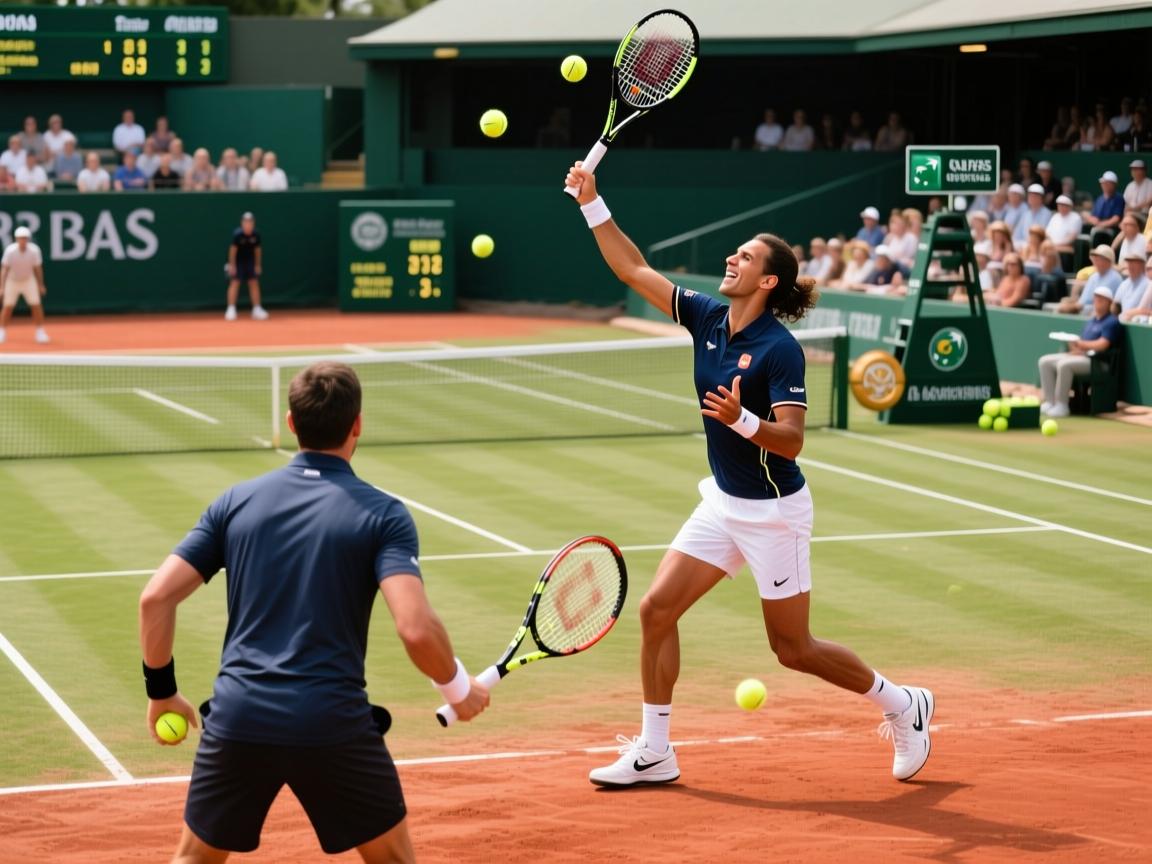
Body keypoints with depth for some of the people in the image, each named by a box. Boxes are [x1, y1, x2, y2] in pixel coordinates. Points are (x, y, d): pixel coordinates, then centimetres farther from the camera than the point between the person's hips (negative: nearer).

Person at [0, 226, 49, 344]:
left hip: (28, 280, 1)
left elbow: (37, 268, -7)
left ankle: (40, 332, 6)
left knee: (36, 305, -7)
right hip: (12, 281, -1)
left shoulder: (34, 250, -21)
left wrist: (41, 284, 1)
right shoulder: (10, 251, -25)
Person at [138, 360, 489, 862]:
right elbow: (416, 628, -16)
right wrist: (459, 689, 3)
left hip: (238, 721, 3)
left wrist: (162, 691, 16)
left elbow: (155, 598, 3)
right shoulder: (382, 515, -3)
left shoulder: (236, 502, 7)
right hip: (334, 727, -3)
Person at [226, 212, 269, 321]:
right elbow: (233, 249, -17)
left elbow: (257, 249, -2)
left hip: (250, 262, 4)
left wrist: (258, 264, 2)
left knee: (254, 283, 1)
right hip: (237, 262, -4)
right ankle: (231, 310, -8)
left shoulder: (256, 235, -13)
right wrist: (232, 265, -16)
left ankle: (257, 310, 6)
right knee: (234, 283, -11)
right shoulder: (237, 234, -24)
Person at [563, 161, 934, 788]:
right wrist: (591, 201, -5)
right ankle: (653, 753, 11)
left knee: (793, 649, 1)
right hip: (722, 502, 7)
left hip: (774, 512, -7)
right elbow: (633, 270, 2)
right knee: (656, 609, 0)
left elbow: (792, 441, -24)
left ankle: (903, 706, 23)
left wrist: (742, 419, -41)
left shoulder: (780, 349, -20)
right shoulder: (707, 319, -1)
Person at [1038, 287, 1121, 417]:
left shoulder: (1112, 322, -4)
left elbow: (1102, 345, -16)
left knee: (1064, 364, -34)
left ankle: (1061, 406, -28)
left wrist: (1080, 344, -7)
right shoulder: (1091, 322, 24)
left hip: (1097, 361, -9)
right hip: (1080, 356, 9)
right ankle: (1049, 402, -9)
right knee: (1045, 361, -4)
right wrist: (1074, 344, -6)